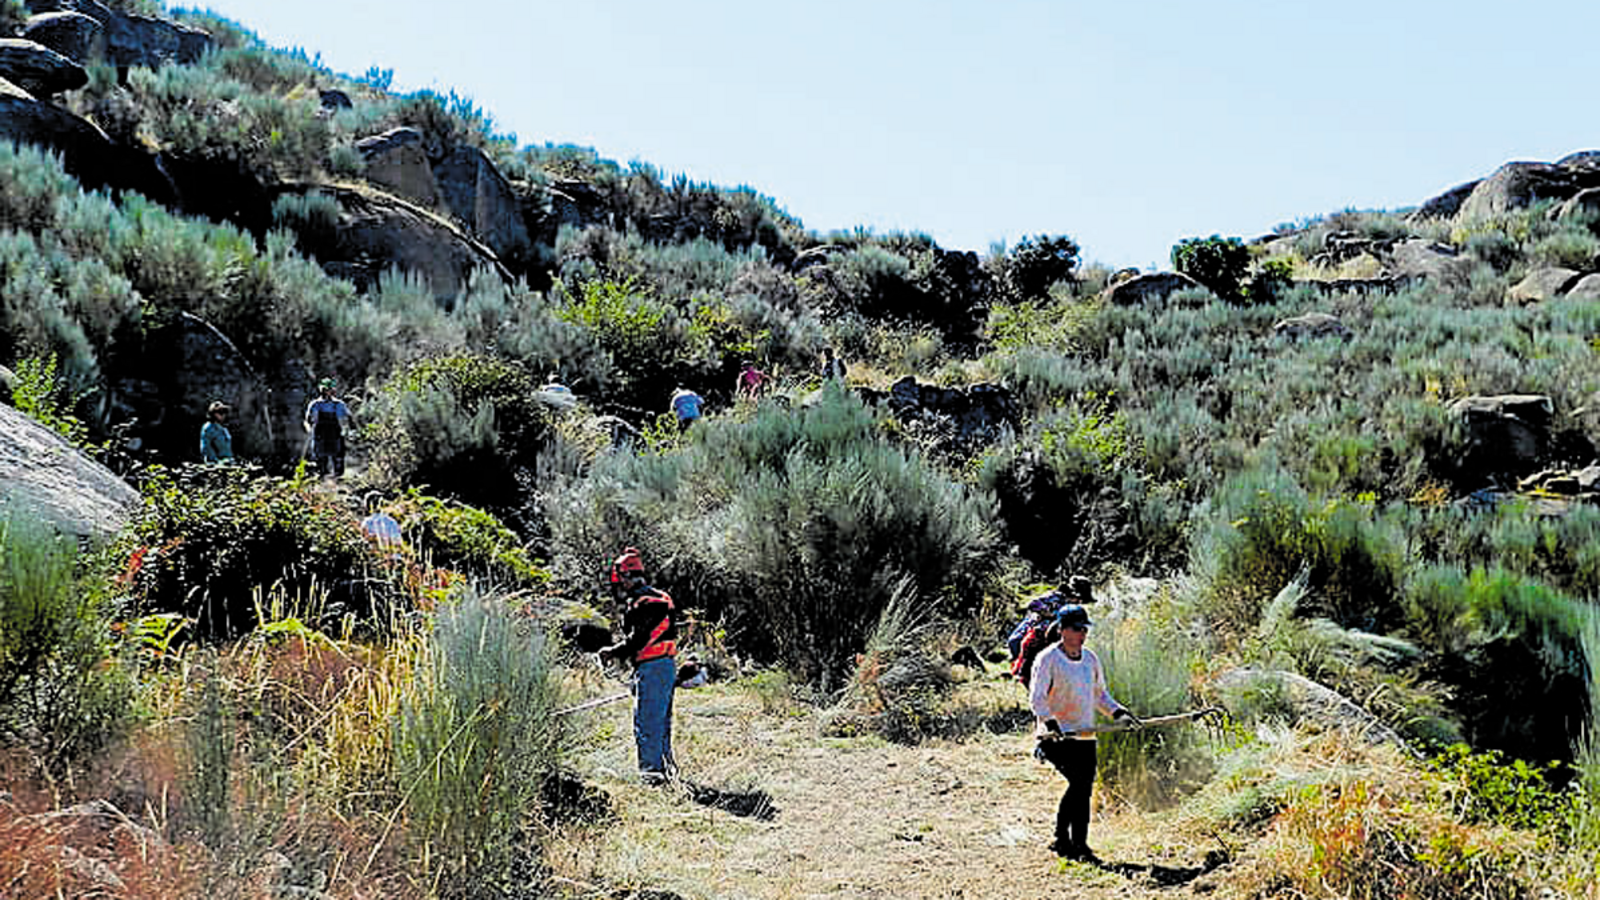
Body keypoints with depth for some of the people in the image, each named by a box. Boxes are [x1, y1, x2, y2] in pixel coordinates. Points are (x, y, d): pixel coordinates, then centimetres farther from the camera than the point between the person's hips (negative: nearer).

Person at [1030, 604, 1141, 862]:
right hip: (1056, 736, -6)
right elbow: (1036, 698, -15)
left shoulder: (1091, 658, 13)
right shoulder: (1047, 659, -8)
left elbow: (1100, 694, 24)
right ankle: (1062, 839, -9)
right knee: (1079, 782, -19)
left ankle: (1078, 845, 12)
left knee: (1085, 789, 2)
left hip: (1085, 736, 6)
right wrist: (1050, 722, -31)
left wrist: (1118, 712, 9)